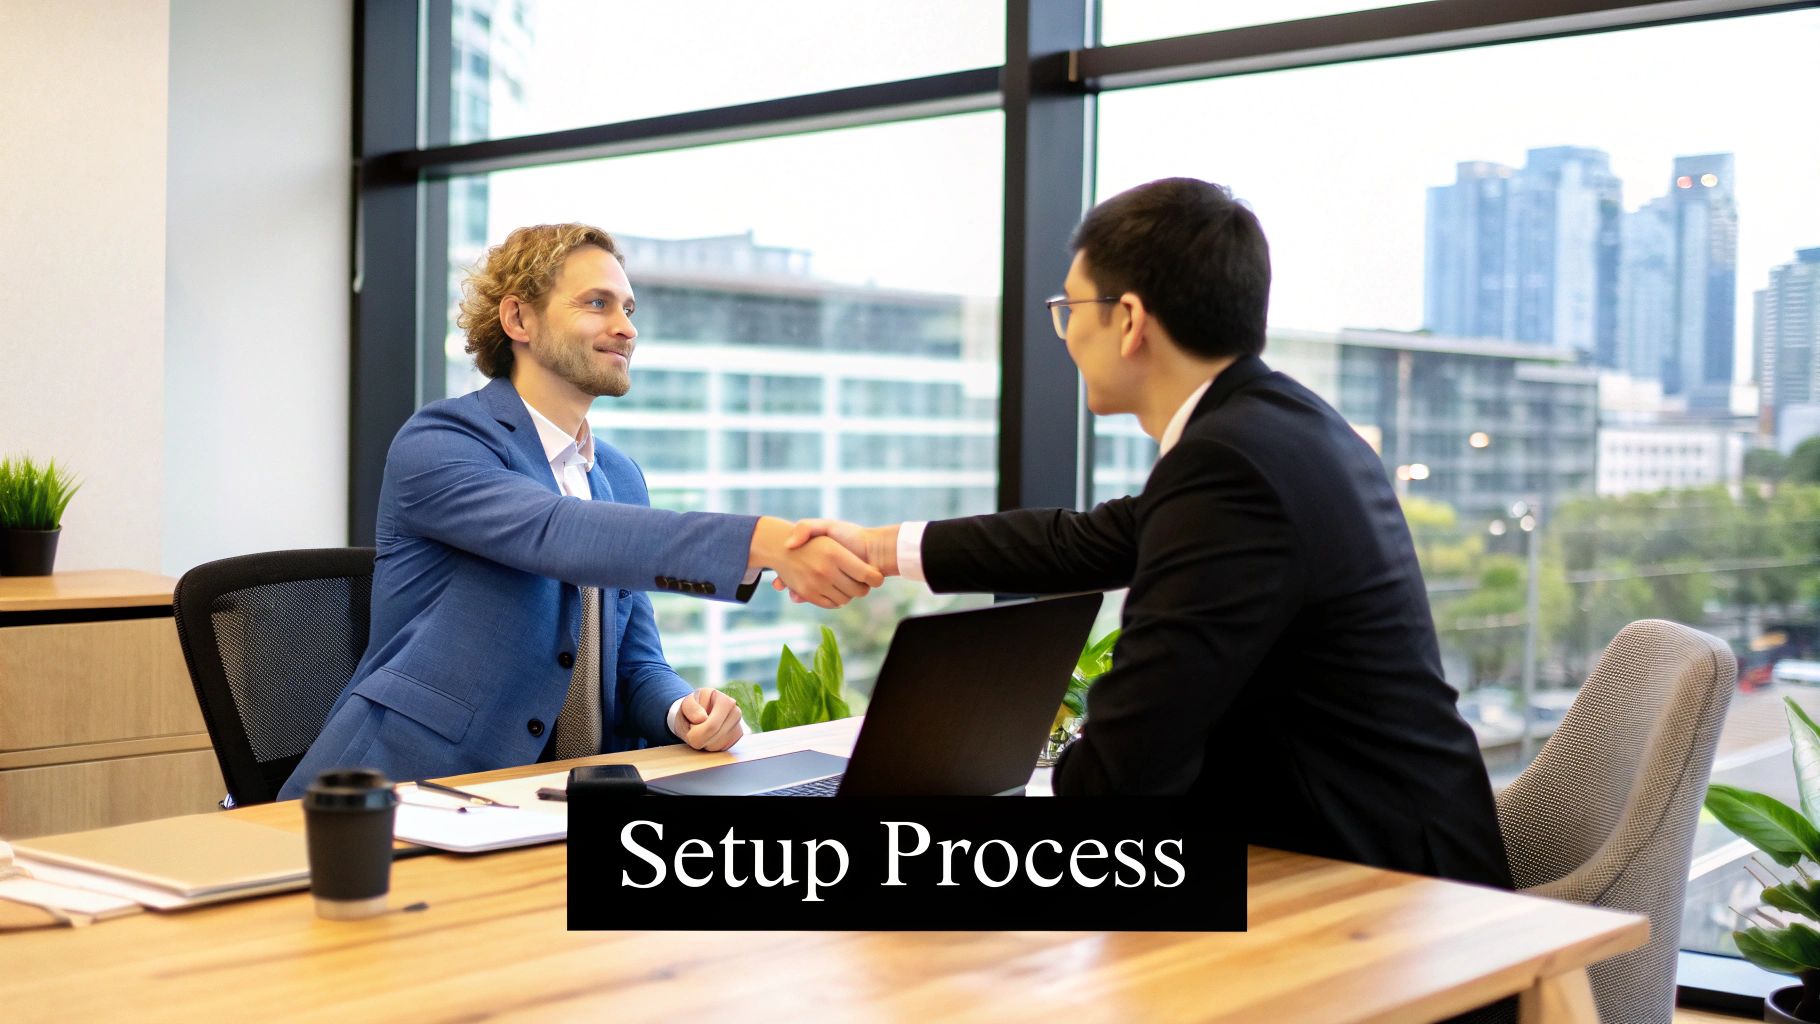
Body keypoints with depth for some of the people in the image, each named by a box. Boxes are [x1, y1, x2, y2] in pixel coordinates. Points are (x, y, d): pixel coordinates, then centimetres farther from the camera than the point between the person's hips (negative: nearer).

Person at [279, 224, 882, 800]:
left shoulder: (622, 478, 16)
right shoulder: (434, 445, -9)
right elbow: (560, 535, -29)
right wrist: (765, 543, -41)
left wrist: (682, 712, -11)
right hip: (414, 792, -5)